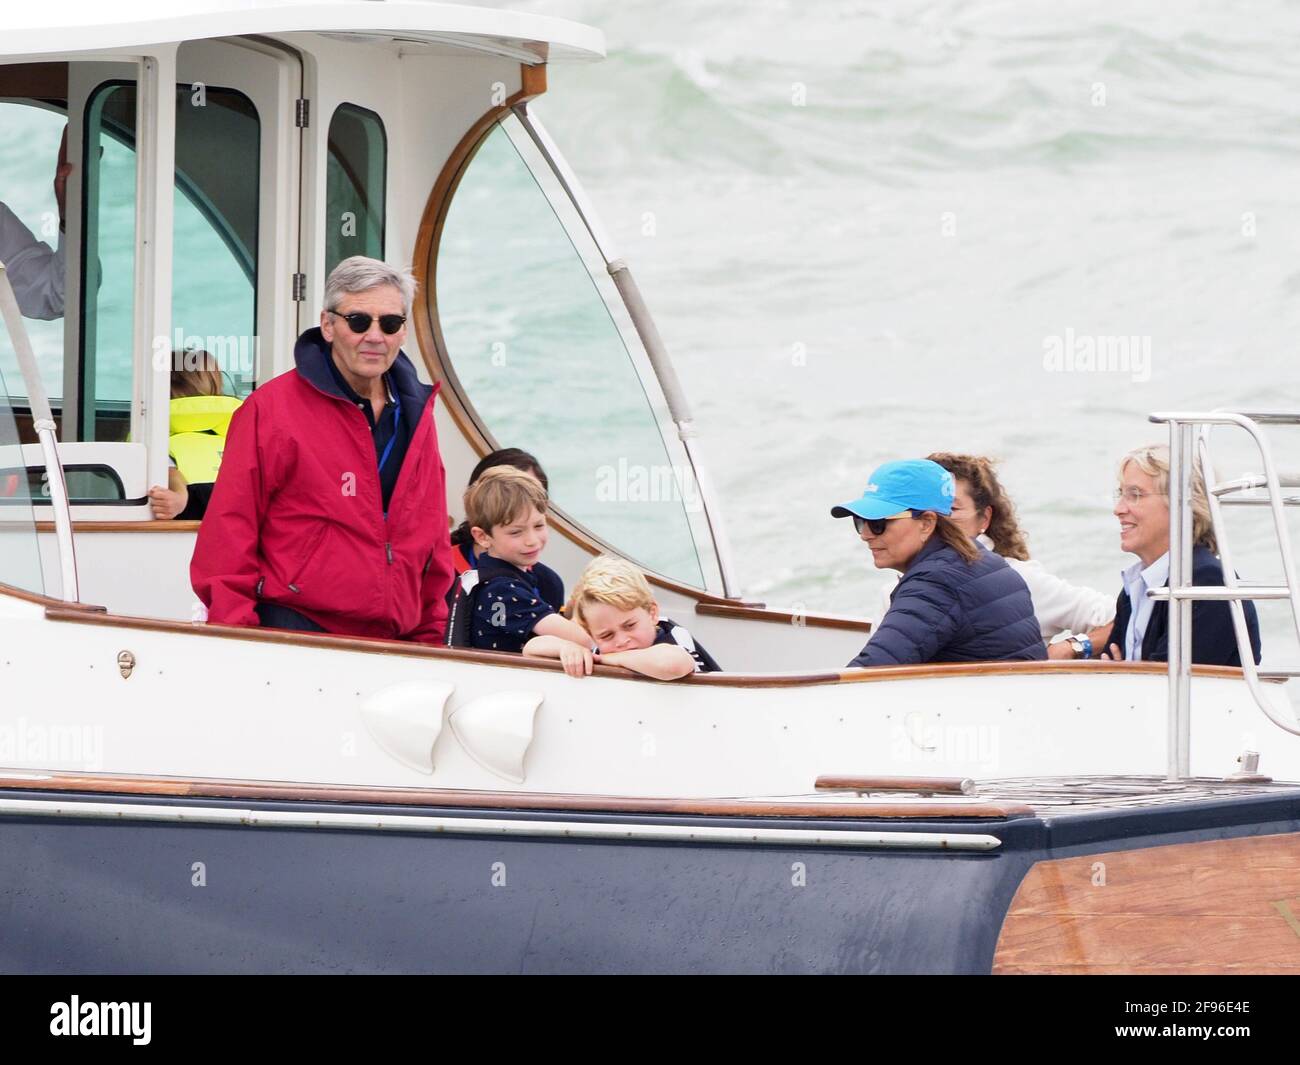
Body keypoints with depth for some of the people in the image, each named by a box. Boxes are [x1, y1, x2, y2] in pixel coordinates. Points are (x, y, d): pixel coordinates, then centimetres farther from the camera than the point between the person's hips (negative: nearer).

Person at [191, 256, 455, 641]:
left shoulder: (416, 416, 14)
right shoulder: (271, 409, -4)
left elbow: (433, 542, 20)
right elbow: (229, 534, -7)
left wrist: (431, 640, 14)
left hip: (393, 642, 5)